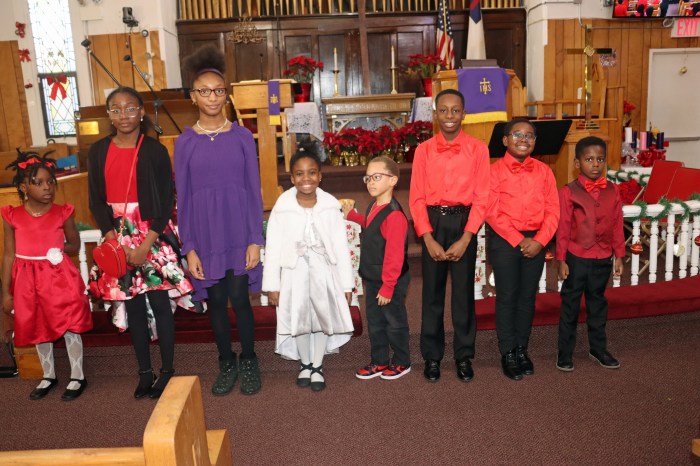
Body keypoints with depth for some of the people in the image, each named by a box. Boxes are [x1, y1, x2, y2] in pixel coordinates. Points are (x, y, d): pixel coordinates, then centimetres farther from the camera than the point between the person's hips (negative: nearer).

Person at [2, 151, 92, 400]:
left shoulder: (62, 213, -5)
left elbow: (75, 245, 9)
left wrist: (59, 248, -14)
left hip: (60, 278, -2)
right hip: (29, 281, 2)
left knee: (70, 326, 2)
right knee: (38, 329, 15)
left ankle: (77, 377, 20)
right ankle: (48, 376, 35)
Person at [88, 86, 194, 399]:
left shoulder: (155, 150, -4)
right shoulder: (98, 151, 5)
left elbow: (166, 203, -6)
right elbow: (96, 201, 5)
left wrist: (146, 244, -13)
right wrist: (114, 240, -7)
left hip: (153, 237, -3)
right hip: (117, 238, 3)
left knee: (159, 303, -1)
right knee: (131, 304, 9)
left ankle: (167, 370, 14)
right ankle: (145, 372, 22)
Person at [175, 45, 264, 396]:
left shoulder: (242, 136, 0)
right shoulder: (185, 142, 2)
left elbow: (254, 190, 0)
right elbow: (183, 198, 2)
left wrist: (255, 239, -5)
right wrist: (189, 247, -3)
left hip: (239, 230, -1)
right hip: (205, 233, 1)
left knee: (239, 299, 1)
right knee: (216, 301, 9)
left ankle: (249, 362, 22)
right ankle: (227, 364, 27)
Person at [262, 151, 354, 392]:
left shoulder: (330, 205, -8)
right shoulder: (282, 206, -11)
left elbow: (341, 245, -4)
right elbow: (273, 247, -6)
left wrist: (346, 283, -1)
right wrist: (272, 284, -5)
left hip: (324, 270, 1)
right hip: (294, 272, 0)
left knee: (324, 315, 7)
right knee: (298, 318, 9)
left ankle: (317, 366, 30)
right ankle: (305, 364, 34)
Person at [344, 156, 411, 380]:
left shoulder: (394, 215, -25)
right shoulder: (373, 208, 4)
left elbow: (394, 256, -25)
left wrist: (387, 287, -21)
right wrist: (351, 215, 24)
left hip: (391, 283, -9)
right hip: (373, 280, 9)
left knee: (395, 323, 9)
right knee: (374, 322, 17)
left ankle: (402, 362, 28)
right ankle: (379, 362, 32)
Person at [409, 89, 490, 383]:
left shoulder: (477, 149, 0)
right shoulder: (424, 150, 3)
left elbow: (481, 198, -4)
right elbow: (416, 198, -1)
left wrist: (465, 239, -11)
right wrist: (428, 239, -10)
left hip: (464, 222, -1)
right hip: (432, 223, 1)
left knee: (463, 290, 6)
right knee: (432, 291, 7)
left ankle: (464, 356, 22)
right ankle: (432, 356, 20)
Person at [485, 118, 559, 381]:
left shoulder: (543, 171, 7)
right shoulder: (495, 171, -4)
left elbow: (553, 211, 3)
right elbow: (492, 213, -10)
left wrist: (539, 241, -10)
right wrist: (519, 240, -13)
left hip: (535, 241, 3)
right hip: (504, 240, -3)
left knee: (528, 296, 10)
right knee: (507, 296, 2)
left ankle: (522, 349, 24)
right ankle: (508, 353, 13)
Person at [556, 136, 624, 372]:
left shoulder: (612, 191, 3)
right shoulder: (568, 192, -8)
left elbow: (617, 225, 7)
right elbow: (563, 228, -7)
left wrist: (619, 255, 7)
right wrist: (561, 260, -8)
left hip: (603, 259, 4)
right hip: (576, 259, -3)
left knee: (598, 303, 16)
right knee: (570, 305, 6)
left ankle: (598, 348, 31)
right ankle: (565, 352, 17)